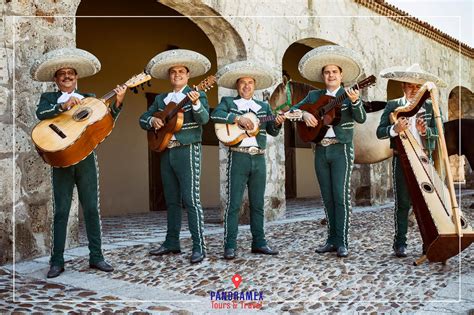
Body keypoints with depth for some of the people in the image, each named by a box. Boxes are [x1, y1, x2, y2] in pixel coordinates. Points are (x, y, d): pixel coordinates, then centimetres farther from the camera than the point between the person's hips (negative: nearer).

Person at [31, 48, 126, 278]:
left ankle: (96, 257, 11)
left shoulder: (89, 98, 13)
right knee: (61, 210, 1)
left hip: (86, 157, 1)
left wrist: (117, 104, -14)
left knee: (91, 208, 3)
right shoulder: (48, 98, 10)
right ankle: (57, 261, 8)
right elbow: (40, 114, -12)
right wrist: (63, 105, -25)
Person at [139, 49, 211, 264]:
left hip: (187, 151, -6)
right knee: (171, 200, 12)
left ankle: (199, 247, -6)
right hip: (166, 152, 6)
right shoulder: (161, 99, 16)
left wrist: (196, 103, -35)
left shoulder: (197, 96, 0)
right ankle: (172, 242, 21)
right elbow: (142, 119, 16)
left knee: (191, 199, -9)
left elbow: (204, 119, -16)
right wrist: (152, 120, -6)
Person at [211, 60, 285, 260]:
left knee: (257, 204, 9)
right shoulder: (228, 102, 8)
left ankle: (259, 243, 17)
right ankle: (230, 246, 0)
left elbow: (273, 132, 11)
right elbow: (215, 115, -12)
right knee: (234, 203, -4)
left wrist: (277, 123, -9)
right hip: (238, 157, -4)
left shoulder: (264, 106, 17)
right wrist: (238, 118, -20)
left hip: (259, 159, 4)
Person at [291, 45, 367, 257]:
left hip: (341, 150, -4)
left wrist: (355, 102, -33)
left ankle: (342, 242, -1)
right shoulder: (314, 95, 11)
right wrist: (304, 114, -10)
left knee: (341, 196, -7)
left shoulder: (349, 95, 0)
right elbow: (293, 109, 11)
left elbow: (361, 119, -14)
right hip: (320, 150, 4)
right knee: (327, 197, 8)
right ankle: (332, 239, 15)